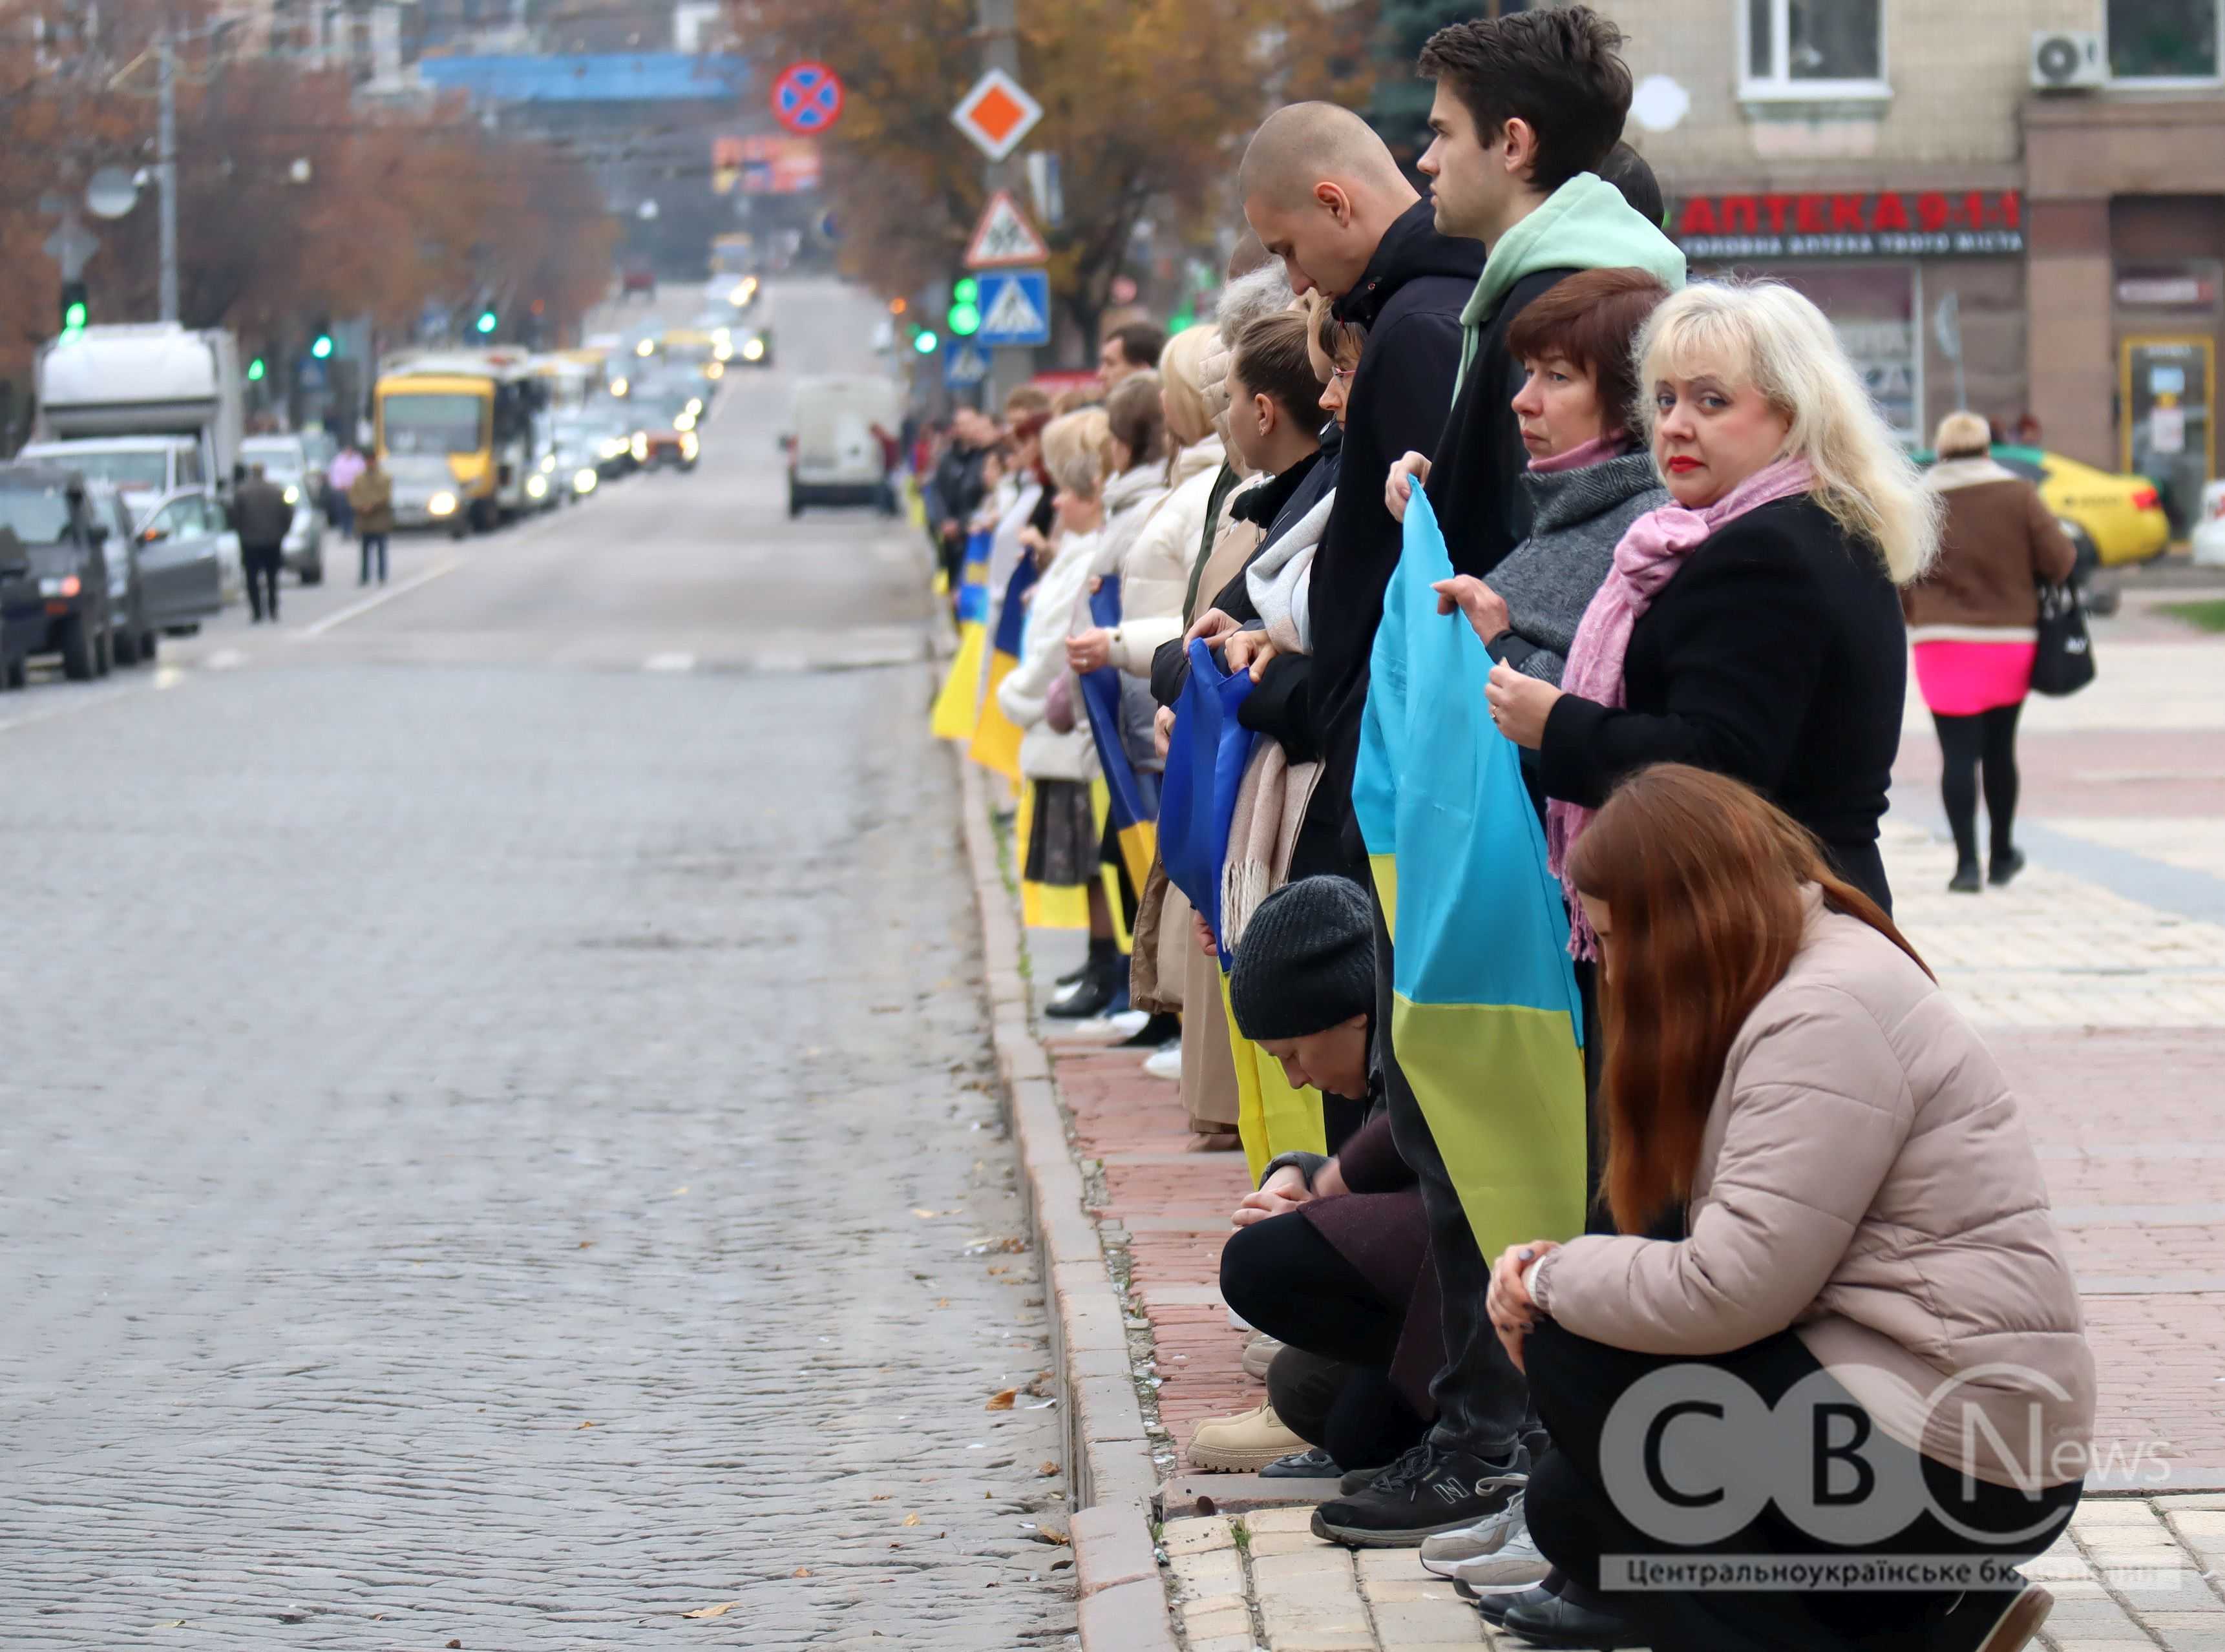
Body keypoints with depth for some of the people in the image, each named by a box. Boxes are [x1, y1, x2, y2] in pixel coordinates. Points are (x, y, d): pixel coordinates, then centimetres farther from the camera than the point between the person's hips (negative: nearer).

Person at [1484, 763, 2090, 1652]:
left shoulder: (1827, 1015, -18)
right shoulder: (1794, 984, 15)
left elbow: (1726, 1292, -22)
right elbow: (1732, 1258, 14)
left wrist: (1555, 1278, -6)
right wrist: (1566, 1270, 0)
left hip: (1956, 1460, -11)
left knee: (1572, 1351, -8)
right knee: (1570, 1509, 14)